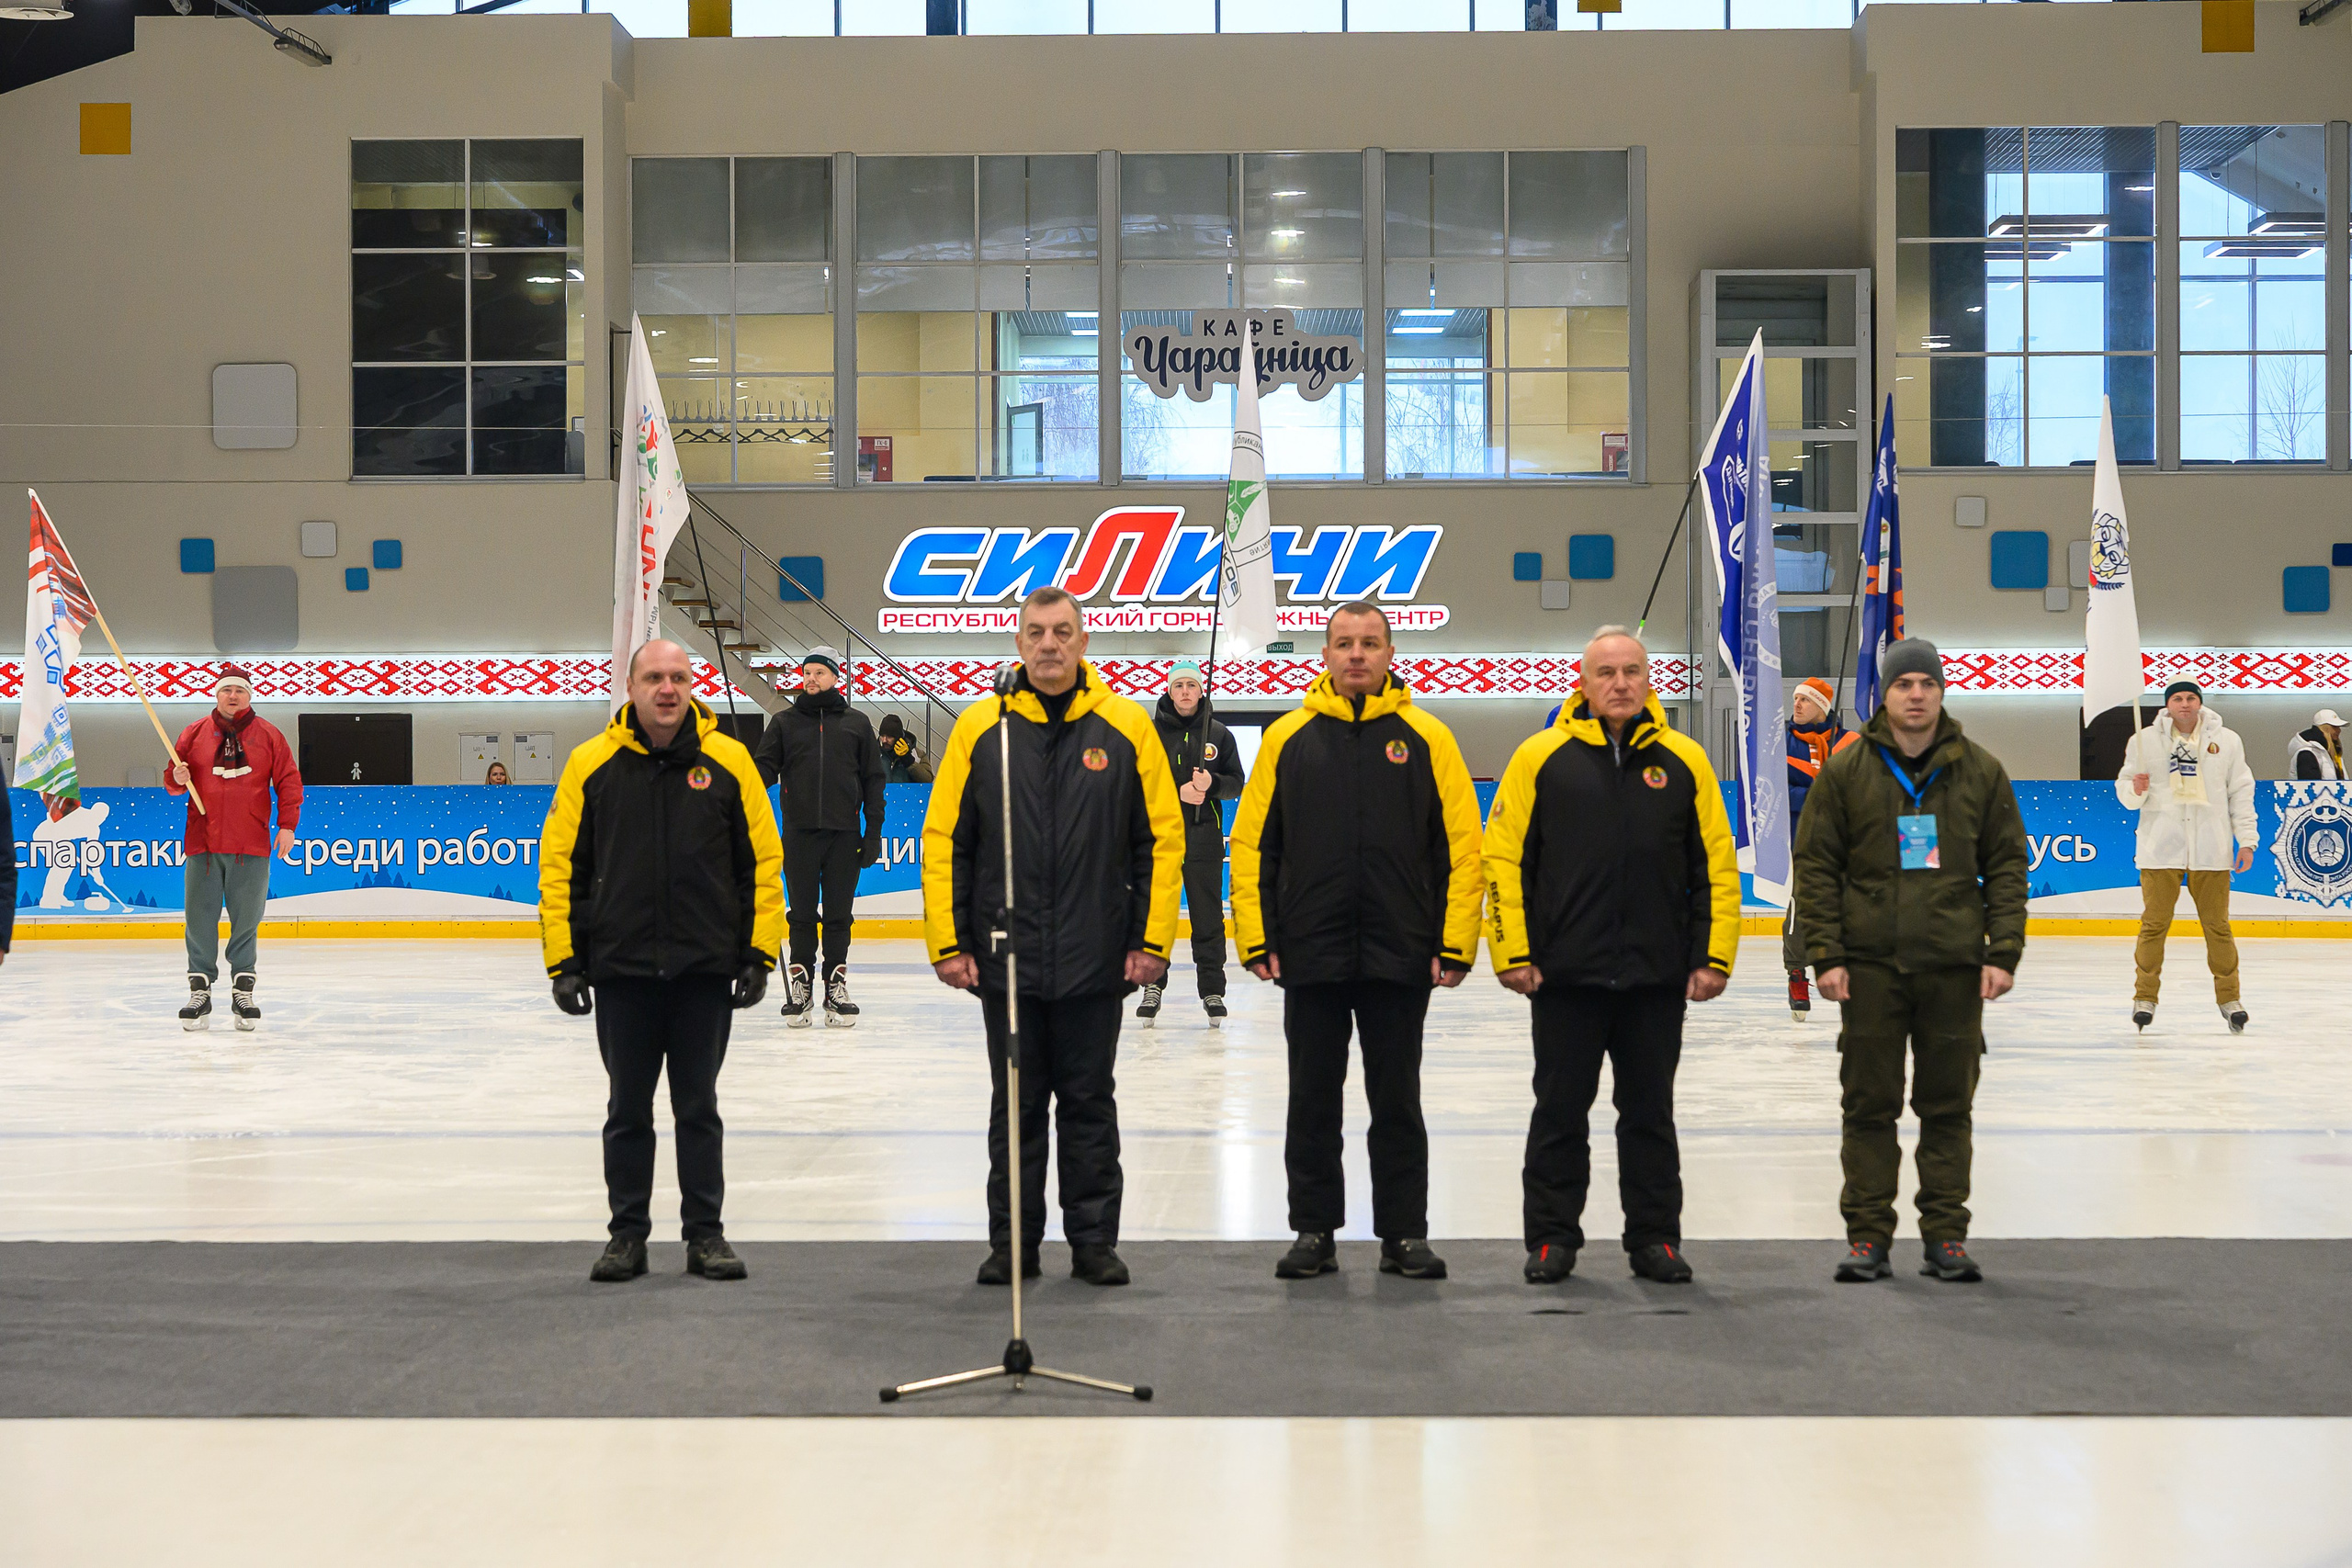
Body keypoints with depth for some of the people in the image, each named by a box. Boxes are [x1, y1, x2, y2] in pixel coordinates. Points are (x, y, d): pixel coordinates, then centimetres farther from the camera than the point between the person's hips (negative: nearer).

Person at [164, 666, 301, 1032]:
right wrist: (177, 779, -11)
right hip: (203, 843, 1)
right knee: (200, 919, 0)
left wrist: (287, 824, -2)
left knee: (246, 920, 3)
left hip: (251, 848, -1)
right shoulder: (195, 733, 8)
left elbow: (288, 781, 6)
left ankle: (243, 991, 11)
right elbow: (173, 779, 12)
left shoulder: (268, 735, 6)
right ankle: (200, 991, 7)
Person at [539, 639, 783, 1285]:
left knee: (698, 1108, 9)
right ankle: (627, 1234, 20)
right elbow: (558, 863, 2)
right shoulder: (591, 763, 0)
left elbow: (763, 861, 3)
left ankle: (705, 1233, 18)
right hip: (620, 969, 0)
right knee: (627, 1109, 10)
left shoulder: (729, 760, 0)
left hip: (705, 969, 0)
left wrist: (759, 953, -1)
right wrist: (563, 959, -2)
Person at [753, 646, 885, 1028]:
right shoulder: (785, 722, 10)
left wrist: (873, 832, 3)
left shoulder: (856, 724, 10)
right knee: (802, 915, 2)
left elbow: (873, 780, 9)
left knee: (839, 916, 3)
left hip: (844, 835, 0)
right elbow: (765, 767, 4)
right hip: (799, 833, 0)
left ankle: (836, 989, 8)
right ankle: (799, 989, 7)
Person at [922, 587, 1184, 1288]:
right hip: (1005, 960, 1)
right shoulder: (980, 728, 1)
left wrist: (1152, 940, -4)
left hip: (1096, 963, -1)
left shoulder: (1126, 726, -1)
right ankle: (1012, 1242, 19)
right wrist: (948, 943, -3)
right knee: (1015, 1105, 9)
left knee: (1090, 1104, 9)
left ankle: (1095, 1241, 17)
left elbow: (1162, 838, 1)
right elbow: (944, 841, 2)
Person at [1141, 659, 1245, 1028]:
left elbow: (1236, 784, 8)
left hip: (1204, 835, 0)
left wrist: (1211, 783, -13)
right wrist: (1177, 792, -14)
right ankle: (1152, 986, 9)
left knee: (1208, 917, 1)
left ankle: (1212, 991, 5)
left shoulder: (1219, 734, 9)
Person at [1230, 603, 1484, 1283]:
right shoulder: (1288, 738, 4)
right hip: (1309, 958, 1)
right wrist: (1256, 938, -2)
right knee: (1313, 1101, 8)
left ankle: (1405, 1233, 16)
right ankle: (1314, 1231, 18)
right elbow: (1251, 842, 5)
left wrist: (1455, 944, -6)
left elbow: (1462, 845, 0)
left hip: (1400, 958, -1)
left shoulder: (1426, 738, 2)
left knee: (1397, 1101, 7)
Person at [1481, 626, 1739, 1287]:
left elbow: (1717, 865, 6)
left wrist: (1713, 957, -1)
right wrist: (1513, 953, -7)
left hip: (1657, 977, 1)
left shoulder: (1684, 761, 5)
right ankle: (1552, 1238, 17)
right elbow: (1504, 856, -1)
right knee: (1560, 1110, 7)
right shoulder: (1541, 756, 0)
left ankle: (1654, 1238, 19)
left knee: (1650, 1111, 9)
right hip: (1564, 975, -1)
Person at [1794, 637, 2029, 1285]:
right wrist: (1825, 955, -5)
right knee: (1870, 1104, 3)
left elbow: (2007, 866, 8)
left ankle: (1946, 1235, 13)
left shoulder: (1981, 771, 6)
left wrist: (2004, 953, -1)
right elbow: (1816, 866, 2)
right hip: (1870, 965, -1)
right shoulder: (1845, 771, 3)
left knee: (1949, 1106, 6)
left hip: (1955, 966, 1)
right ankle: (1868, 1235, 11)